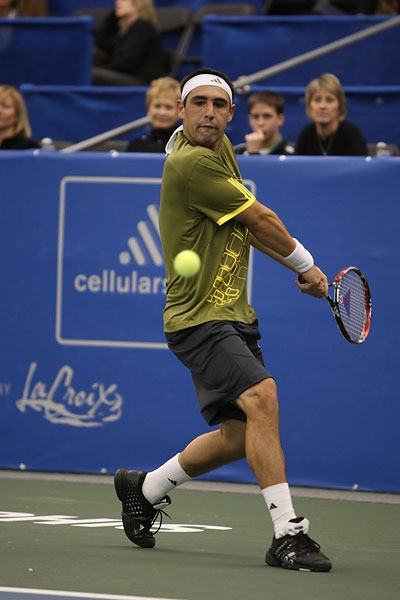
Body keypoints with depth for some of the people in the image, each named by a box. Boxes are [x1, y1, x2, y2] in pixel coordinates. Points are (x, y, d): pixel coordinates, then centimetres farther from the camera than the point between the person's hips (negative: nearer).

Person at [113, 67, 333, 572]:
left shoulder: (220, 149, 11)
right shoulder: (191, 163, -19)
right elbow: (262, 220, -10)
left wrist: (298, 269, 14)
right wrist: (305, 264, 4)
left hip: (234, 314, 9)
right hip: (199, 318, -9)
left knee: (238, 438, 10)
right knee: (261, 396, -27)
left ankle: (145, 488, 33)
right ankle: (287, 532, -28)